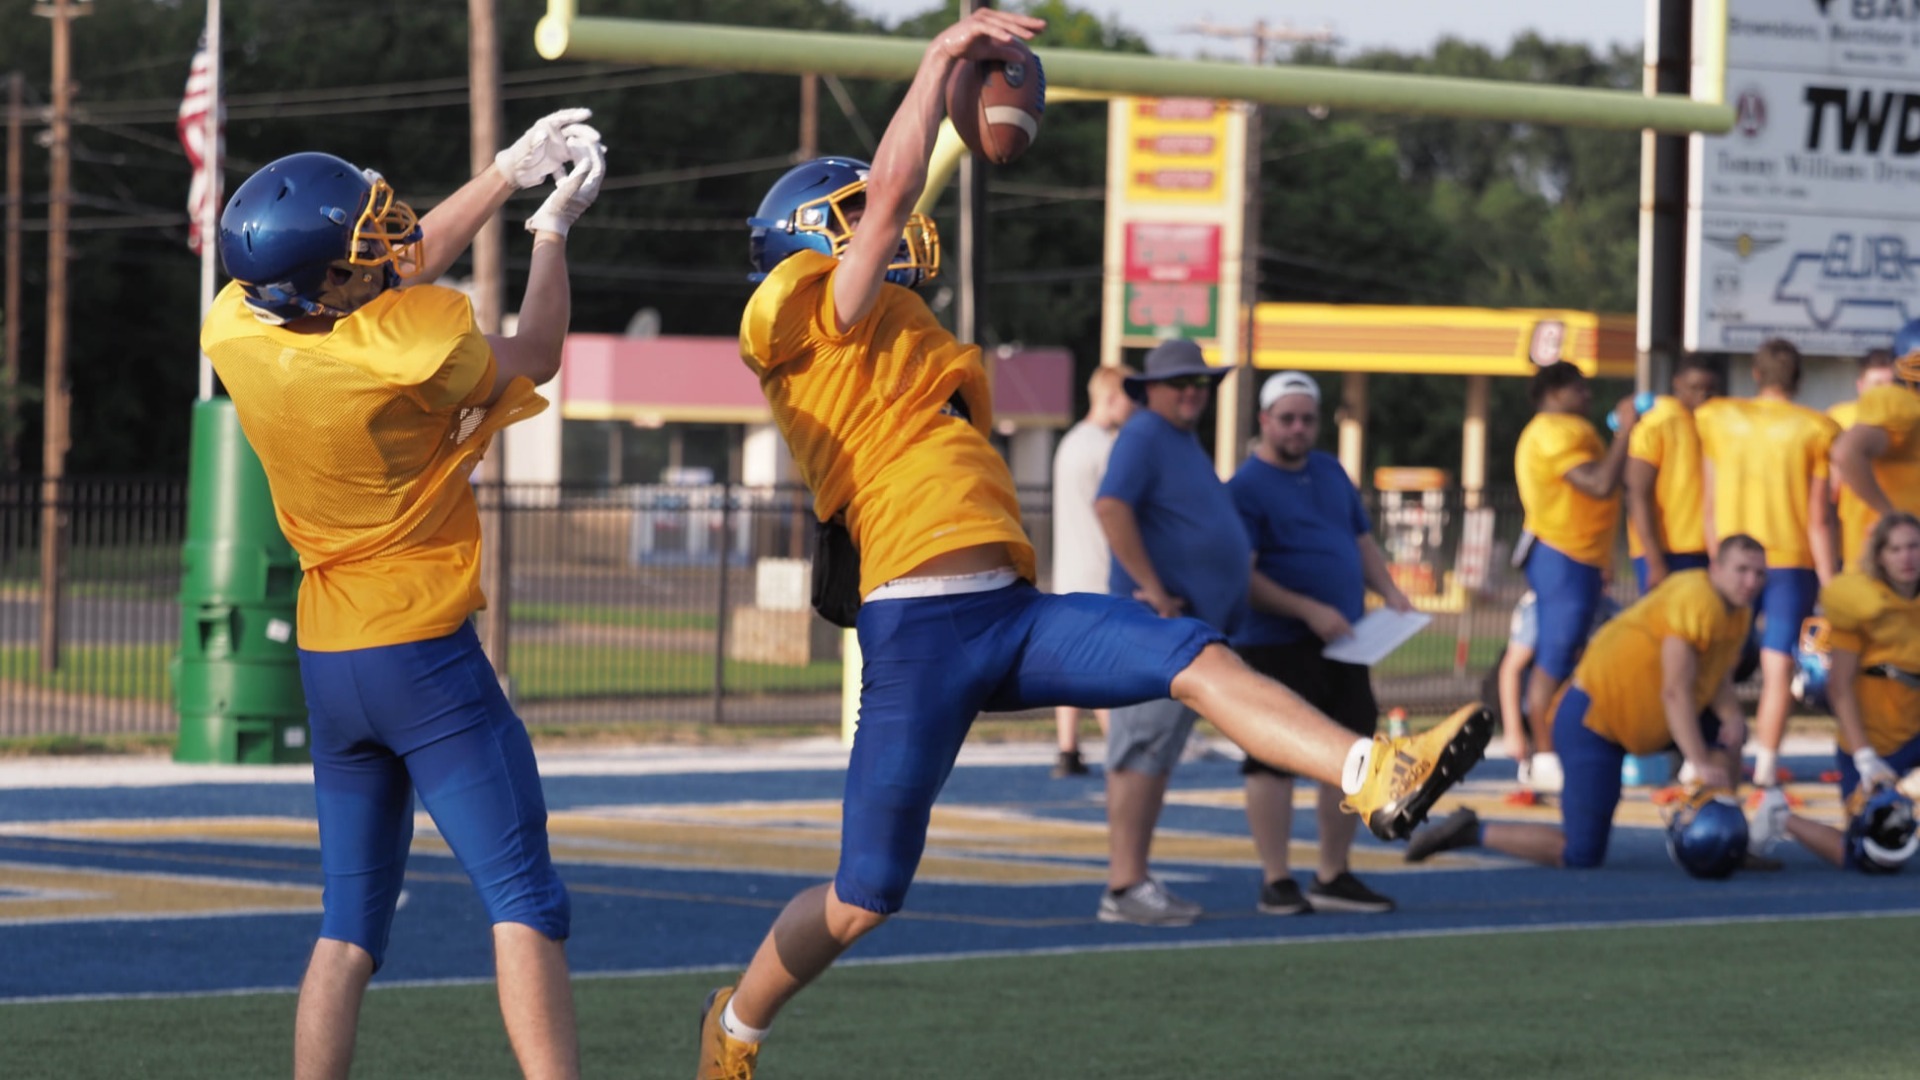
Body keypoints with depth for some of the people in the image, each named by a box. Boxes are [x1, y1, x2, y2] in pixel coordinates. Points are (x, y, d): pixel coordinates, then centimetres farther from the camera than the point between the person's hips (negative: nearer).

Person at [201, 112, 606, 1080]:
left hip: (326, 664, 6)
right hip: (425, 653, -6)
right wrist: (551, 227, 15)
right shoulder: (406, 351, -21)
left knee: (349, 927, 12)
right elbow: (533, 358, 2)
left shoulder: (236, 335, -3)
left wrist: (508, 174, 17)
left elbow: (399, 274, 14)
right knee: (525, 906, -6)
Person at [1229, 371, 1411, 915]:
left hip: (1342, 644, 8)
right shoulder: (1246, 488, -9)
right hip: (1276, 646, -8)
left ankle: (1333, 877, 19)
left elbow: (1362, 540, 23)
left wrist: (1389, 592, 5)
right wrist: (1308, 610, -22)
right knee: (1274, 761, -3)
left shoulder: (1331, 473, 15)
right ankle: (1276, 881, 3)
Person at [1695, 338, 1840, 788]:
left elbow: (1710, 506, 7)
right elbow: (1818, 519, -5)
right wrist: (1829, 584, 1)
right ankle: (1765, 762, -4)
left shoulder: (1719, 419, 3)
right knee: (1778, 666, 0)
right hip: (1792, 563, -2)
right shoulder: (1813, 430, -4)